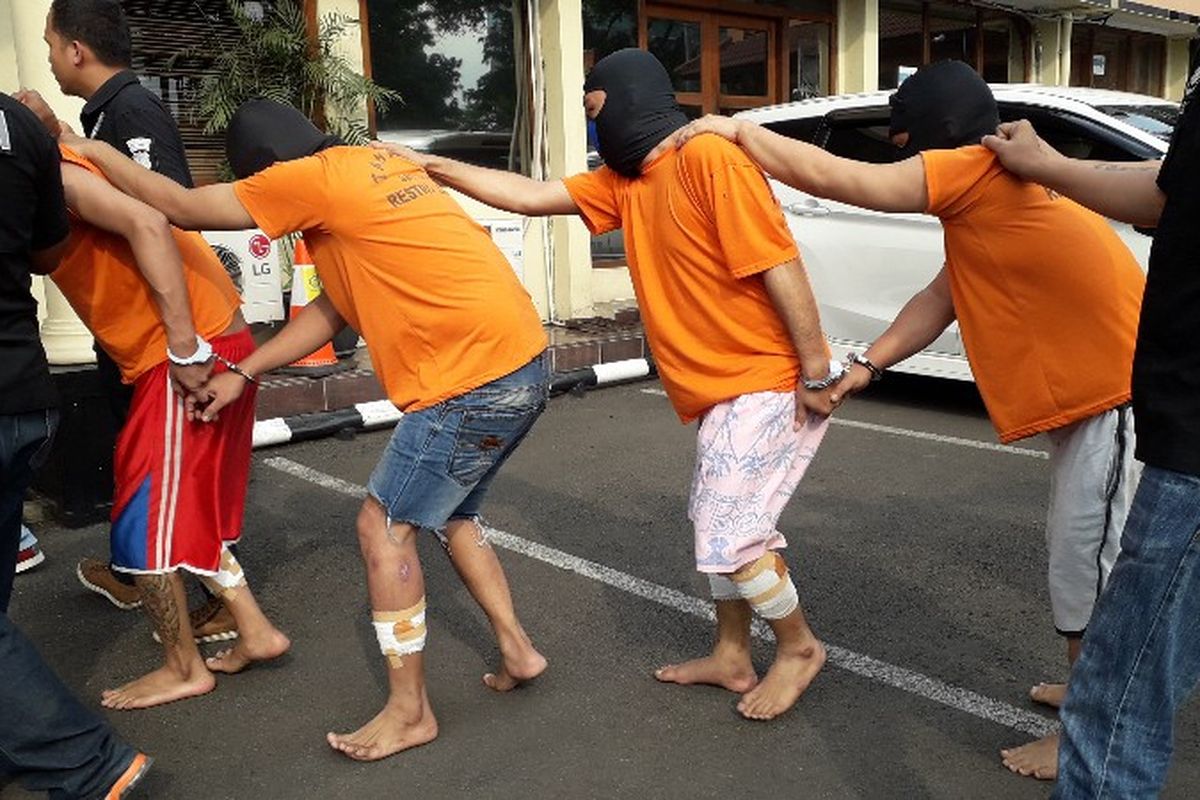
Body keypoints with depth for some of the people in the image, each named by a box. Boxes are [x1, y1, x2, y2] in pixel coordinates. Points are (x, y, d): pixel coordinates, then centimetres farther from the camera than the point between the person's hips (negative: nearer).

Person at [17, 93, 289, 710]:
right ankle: (255, 631, 23)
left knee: (146, 518, 2)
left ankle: (184, 668, 16)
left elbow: (147, 225, -23)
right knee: (185, 508, 19)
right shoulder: (46, 166, 20)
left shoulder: (47, 170, -11)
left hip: (192, 351, -10)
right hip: (203, 344, 10)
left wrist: (185, 346, -26)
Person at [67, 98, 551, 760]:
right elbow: (333, 307, 19)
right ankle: (516, 650, 30)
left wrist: (93, 151, 16)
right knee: (448, 512, 24)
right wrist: (244, 372, 17)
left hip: (472, 375, -10)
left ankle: (409, 711, 13)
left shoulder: (310, 179, -8)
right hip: (520, 359, 10)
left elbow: (180, 208, 0)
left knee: (384, 526, 2)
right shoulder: (374, 165, 19)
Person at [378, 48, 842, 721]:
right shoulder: (624, 181, 10)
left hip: (770, 384, -9)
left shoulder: (709, 159, -18)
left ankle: (800, 647, 18)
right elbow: (533, 196, 13)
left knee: (728, 538, -6)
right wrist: (433, 166, 13)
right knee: (721, 525, 15)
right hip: (721, 391, 9)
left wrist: (817, 373, -20)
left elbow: (782, 266, -21)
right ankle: (732, 657, 31)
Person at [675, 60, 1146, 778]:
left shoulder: (979, 169, -16)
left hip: (1122, 399, -10)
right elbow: (941, 299, 16)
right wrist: (868, 365, 10)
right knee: (1079, 555, 21)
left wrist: (736, 129, -5)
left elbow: (826, 175, -16)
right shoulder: (994, 191, 15)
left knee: (1089, 564, 1)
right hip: (1093, 392, 10)